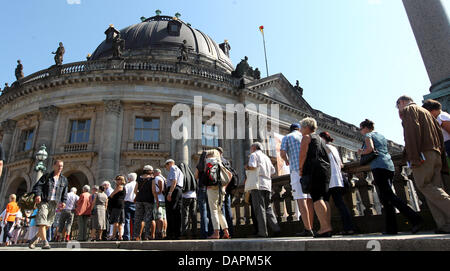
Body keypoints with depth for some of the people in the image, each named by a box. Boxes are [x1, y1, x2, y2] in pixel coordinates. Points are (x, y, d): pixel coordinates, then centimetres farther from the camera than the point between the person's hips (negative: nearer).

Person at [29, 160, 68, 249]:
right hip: (44, 201, -3)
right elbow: (38, 186, -1)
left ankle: (34, 239, 24)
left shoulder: (64, 180, 15)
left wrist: (63, 201, 3)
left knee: (47, 224, 4)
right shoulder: (46, 176, 7)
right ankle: (45, 243, -15)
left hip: (54, 204, 3)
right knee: (42, 222, -15)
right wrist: (37, 195, -17)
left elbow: (64, 192, 16)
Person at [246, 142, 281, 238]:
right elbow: (273, 171, 21)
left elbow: (252, 167, -14)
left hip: (258, 185, -7)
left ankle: (262, 233, -7)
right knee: (268, 208, 11)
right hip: (267, 185, 7)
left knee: (259, 209, -7)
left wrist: (247, 167, 5)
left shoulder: (254, 155, 3)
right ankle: (276, 229, 4)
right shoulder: (266, 157, 25)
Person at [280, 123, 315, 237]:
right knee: (309, 199, 7)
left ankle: (308, 229, -14)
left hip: (297, 169, -5)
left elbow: (282, 153, -4)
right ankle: (310, 228, 8)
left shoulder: (286, 138, 9)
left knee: (301, 199, -9)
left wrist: (286, 160, 16)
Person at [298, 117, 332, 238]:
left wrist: (300, 169, 0)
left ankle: (325, 227, -19)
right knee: (324, 199, 6)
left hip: (314, 170, -8)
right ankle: (328, 227, 4)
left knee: (317, 198, -12)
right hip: (326, 169, 8)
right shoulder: (320, 139, 26)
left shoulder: (306, 137, 3)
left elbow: (303, 154, -7)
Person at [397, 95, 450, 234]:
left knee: (424, 186, -11)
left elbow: (412, 131, -14)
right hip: (436, 154, 9)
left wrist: (414, 157, -21)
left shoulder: (408, 110, 4)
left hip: (423, 153, -8)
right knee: (435, 188, 2)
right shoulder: (426, 111, 30)